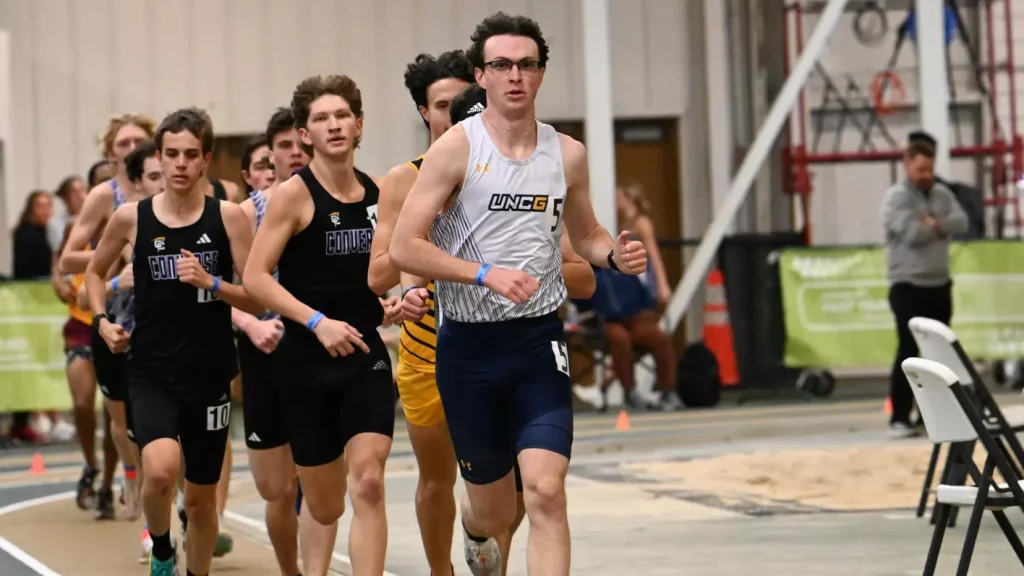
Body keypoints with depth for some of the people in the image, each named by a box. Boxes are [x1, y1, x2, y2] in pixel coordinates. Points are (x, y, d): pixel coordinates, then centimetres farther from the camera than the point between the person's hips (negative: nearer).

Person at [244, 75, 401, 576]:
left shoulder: (377, 195, 6)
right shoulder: (294, 194, -9)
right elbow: (255, 277, -14)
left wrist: (388, 302, 3)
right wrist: (318, 322, -22)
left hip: (366, 356, 3)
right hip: (307, 361, -3)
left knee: (368, 484, -15)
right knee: (324, 506, 8)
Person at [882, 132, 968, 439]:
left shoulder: (942, 194, 11)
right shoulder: (895, 197, -9)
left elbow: (961, 221, -5)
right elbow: (912, 233, -22)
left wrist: (934, 224, -18)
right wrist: (941, 227, -6)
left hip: (939, 285, 7)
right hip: (909, 286, -7)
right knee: (909, 353, -10)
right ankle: (899, 418, -9)